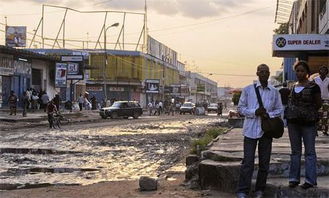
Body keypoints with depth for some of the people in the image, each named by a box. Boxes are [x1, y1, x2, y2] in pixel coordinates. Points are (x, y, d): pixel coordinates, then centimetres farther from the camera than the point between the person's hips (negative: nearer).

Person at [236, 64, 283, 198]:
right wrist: (255, 112, -13)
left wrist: (269, 114, -8)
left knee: (264, 162, 8)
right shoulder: (248, 90, 3)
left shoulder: (274, 92, 9)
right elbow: (240, 108, 3)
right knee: (248, 161, -7)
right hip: (251, 130, -3)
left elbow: (279, 110, 13)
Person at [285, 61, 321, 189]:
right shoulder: (294, 87, 11)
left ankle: (310, 180, 3)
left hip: (308, 122, -5)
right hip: (293, 121, 5)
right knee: (295, 151, 10)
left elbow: (318, 104, 1)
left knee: (310, 151, 0)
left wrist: (308, 113, 0)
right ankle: (294, 178, 15)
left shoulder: (313, 86, -5)